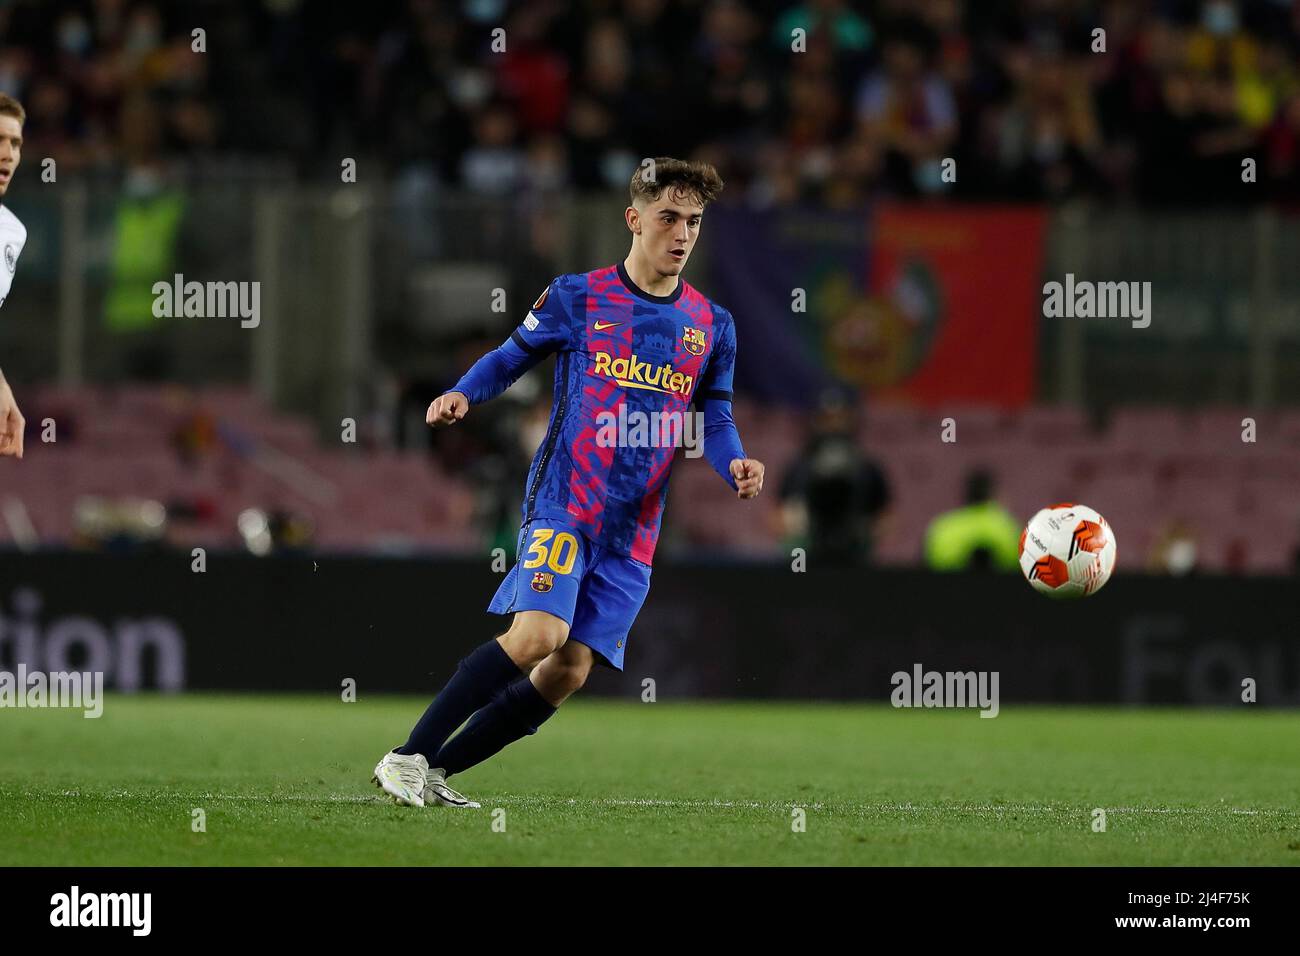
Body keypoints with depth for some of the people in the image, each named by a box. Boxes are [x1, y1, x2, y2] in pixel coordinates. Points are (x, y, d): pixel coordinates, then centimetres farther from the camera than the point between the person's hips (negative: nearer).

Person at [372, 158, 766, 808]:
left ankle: (436, 771, 9)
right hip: (562, 503, -4)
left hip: (633, 532, 5)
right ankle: (406, 758, -17)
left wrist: (736, 466, -8)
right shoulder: (576, 298, 1)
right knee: (539, 634, -25)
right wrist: (462, 394, -8)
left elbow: (715, 418, 13)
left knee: (571, 669, -3)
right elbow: (512, 357, 11)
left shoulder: (712, 326, 10)